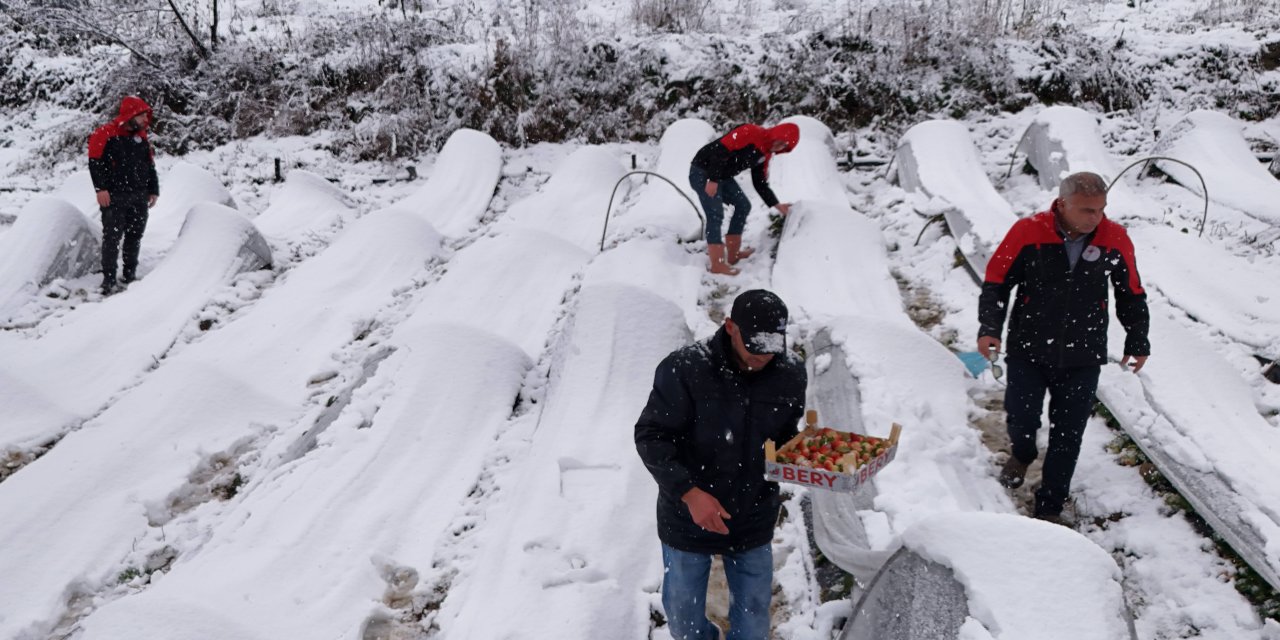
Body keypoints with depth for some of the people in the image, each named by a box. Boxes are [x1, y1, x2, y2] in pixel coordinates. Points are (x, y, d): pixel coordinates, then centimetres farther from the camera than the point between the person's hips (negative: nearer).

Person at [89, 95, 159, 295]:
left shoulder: (142, 138, 14)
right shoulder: (106, 134, -7)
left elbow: (150, 166, 20)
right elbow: (95, 163, -10)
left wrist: (153, 190, 15)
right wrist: (101, 188, -16)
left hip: (139, 198, 6)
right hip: (114, 197, -6)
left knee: (135, 236, 10)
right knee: (112, 237, -7)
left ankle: (130, 274, 22)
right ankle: (109, 279, -3)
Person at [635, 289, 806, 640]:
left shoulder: (791, 374, -9)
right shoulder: (684, 369, -23)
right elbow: (650, 436, -18)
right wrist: (690, 492, -27)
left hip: (753, 522, 2)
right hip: (687, 518, -2)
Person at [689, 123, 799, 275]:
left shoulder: (766, 153, 9)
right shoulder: (751, 133, -20)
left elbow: (760, 183, 16)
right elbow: (720, 151, -26)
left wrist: (776, 205, 10)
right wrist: (713, 180, -27)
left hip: (722, 176, 10)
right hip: (703, 172, -10)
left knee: (743, 205, 13)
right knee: (716, 215, -14)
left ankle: (733, 254, 20)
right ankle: (717, 265, -11)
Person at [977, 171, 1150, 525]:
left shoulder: (1115, 240, -7)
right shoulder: (1028, 232, -14)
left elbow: (1132, 295, 8)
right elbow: (997, 282, -3)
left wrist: (1137, 343, 14)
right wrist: (990, 329, -13)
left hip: (1083, 359, 1)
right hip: (1028, 352, -1)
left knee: (1067, 437, 5)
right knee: (1021, 420, 1)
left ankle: (1050, 507, 21)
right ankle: (1022, 455, 38)